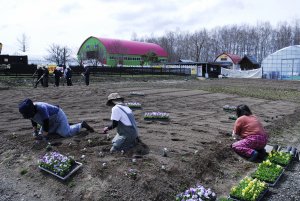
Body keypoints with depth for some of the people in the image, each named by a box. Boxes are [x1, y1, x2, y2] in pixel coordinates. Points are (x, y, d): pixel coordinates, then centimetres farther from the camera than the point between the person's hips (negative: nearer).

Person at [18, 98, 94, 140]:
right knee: (42, 133, 18)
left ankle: (82, 125, -2)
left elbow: (46, 122, -35)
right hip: (51, 121, 9)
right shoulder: (30, 111, -13)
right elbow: (33, 121, 5)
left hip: (58, 116, -9)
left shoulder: (41, 108, -39)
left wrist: (44, 135, -31)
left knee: (65, 133, -22)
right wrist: (35, 131, -3)